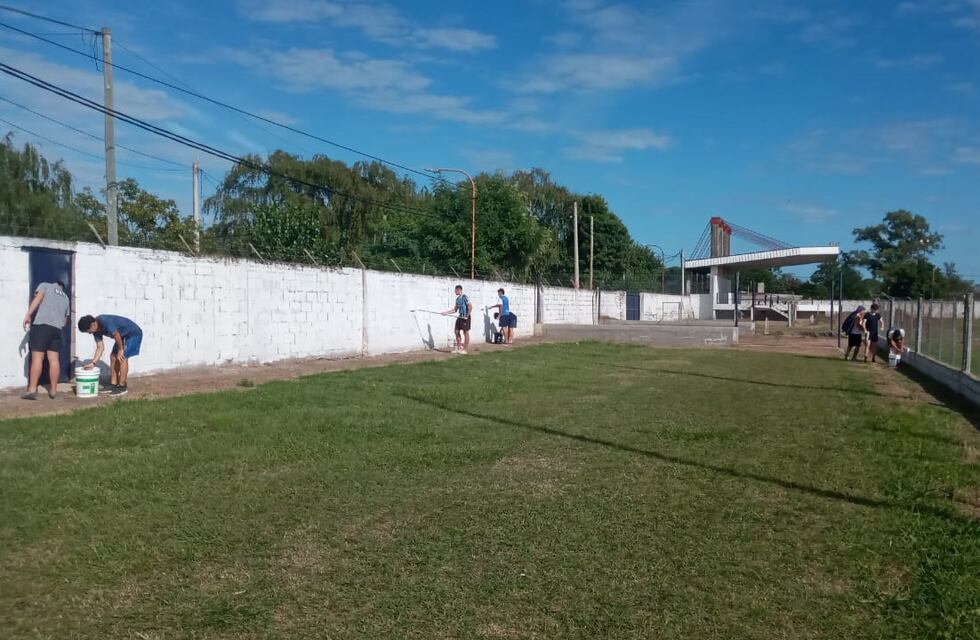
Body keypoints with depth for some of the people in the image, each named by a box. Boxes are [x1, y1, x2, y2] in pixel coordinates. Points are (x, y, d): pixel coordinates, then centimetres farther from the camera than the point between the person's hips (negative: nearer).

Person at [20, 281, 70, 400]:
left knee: (37, 357, -6)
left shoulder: (45, 285, 16)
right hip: (57, 328, 4)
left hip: (41, 324, -4)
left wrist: (28, 314, -10)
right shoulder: (65, 297, 29)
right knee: (54, 359, 2)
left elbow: (38, 298, -5)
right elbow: (65, 320, 29)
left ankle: (32, 390, -8)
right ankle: (53, 390, 3)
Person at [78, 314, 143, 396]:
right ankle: (113, 385, 11)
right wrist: (93, 363, -7)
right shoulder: (96, 330, -3)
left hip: (134, 334, -9)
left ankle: (122, 387, -10)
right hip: (124, 336, 9)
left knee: (122, 358, -15)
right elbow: (100, 347, 0)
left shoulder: (105, 321, -31)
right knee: (113, 357, 5)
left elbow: (116, 335, -28)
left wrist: (120, 350, -17)